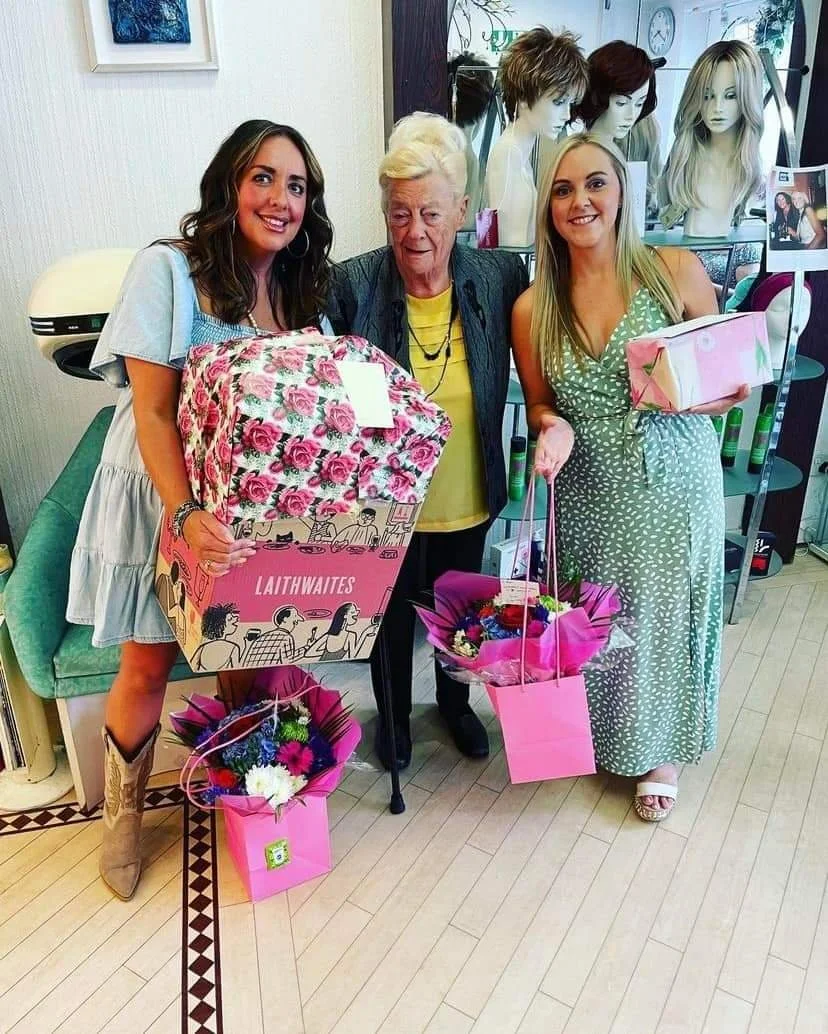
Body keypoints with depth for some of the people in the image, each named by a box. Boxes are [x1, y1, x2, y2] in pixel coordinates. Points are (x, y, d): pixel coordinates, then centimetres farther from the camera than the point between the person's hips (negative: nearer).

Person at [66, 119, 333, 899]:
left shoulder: (298, 288, 4)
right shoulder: (167, 270, -14)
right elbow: (152, 411, -18)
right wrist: (186, 515, -31)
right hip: (161, 496, -4)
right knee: (148, 665, 6)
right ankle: (123, 810, 31)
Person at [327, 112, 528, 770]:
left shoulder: (501, 278, -13)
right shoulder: (351, 286, -19)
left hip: (470, 498, 2)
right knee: (392, 611, 20)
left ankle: (455, 701, 54)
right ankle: (394, 713, 49)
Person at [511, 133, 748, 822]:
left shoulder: (676, 270, -8)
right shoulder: (532, 308, -3)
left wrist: (722, 395, -20)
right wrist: (554, 428, -14)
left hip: (674, 485, -1)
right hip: (588, 494, 2)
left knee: (666, 614, 13)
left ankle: (659, 749, 39)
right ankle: (598, 731, 43)